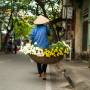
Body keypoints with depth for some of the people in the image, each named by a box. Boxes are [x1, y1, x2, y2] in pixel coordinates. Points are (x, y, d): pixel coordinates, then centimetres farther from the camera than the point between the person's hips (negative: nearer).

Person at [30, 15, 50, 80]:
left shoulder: (35, 29, 2)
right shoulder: (45, 27, -1)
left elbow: (32, 37, 0)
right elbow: (49, 33, 14)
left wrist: (34, 44, 11)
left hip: (37, 46, 2)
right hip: (44, 46, -2)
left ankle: (40, 73, 24)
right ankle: (44, 73, -10)